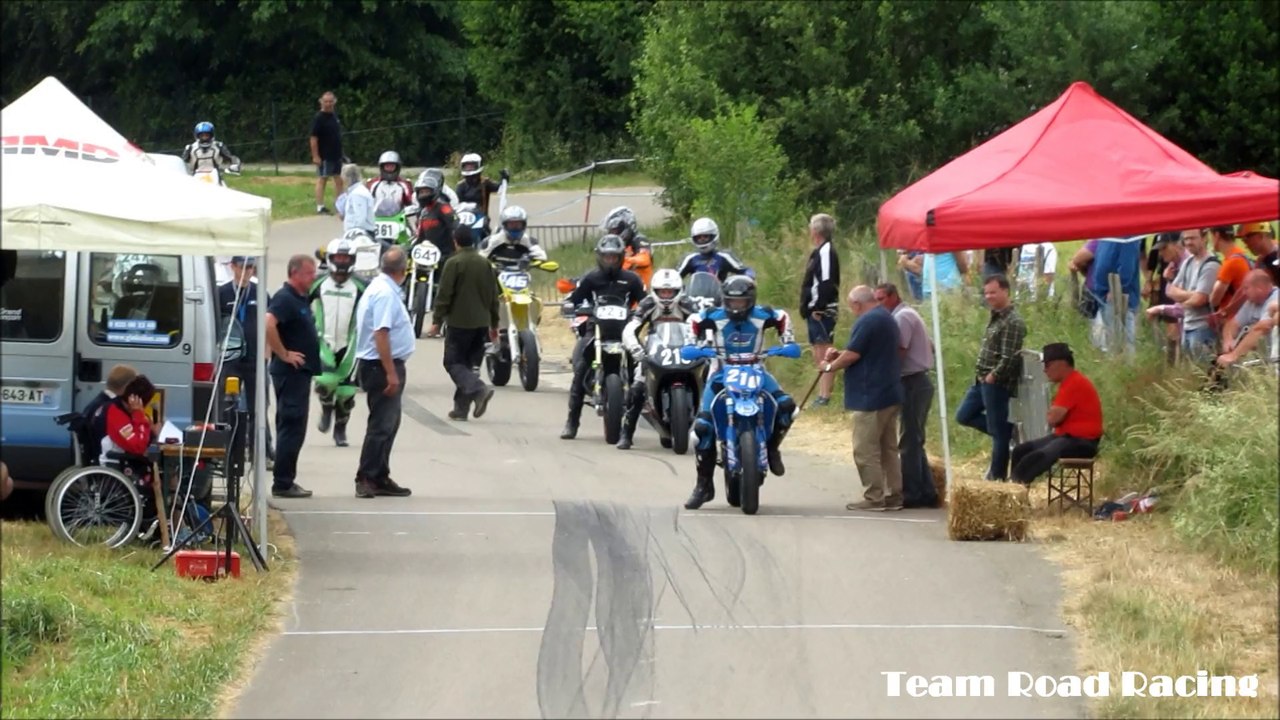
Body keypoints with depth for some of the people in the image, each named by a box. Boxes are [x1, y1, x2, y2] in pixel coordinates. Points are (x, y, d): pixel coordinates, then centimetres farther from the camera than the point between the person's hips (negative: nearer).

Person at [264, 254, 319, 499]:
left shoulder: (300, 298, 15)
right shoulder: (285, 298, -15)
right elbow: (268, 324, -31)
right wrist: (284, 354, -23)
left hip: (300, 371, 10)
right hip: (291, 371, -10)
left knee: (292, 428, 13)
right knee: (292, 427, -8)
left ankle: (284, 481, 18)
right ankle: (283, 483, -6)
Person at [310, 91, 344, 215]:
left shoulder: (335, 116, 11)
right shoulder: (319, 118, -12)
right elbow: (314, 138, -16)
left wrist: (340, 152, 17)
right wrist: (315, 156, -20)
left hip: (336, 155, 8)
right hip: (324, 156, -8)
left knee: (339, 180, 12)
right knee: (321, 180, -2)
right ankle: (320, 207, 2)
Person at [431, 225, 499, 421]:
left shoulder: (454, 264, -10)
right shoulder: (485, 264, 9)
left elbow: (444, 295, -12)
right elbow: (493, 295, 13)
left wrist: (437, 320, -4)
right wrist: (494, 324, 20)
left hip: (459, 322, -6)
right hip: (481, 322, 6)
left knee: (453, 362, -1)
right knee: (468, 363, 12)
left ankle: (478, 389, -25)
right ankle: (461, 408, 11)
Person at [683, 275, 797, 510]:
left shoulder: (762, 315, -4)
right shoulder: (715, 316, -8)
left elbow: (783, 317, 15)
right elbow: (693, 321, 8)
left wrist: (787, 341, 3)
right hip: (723, 372, -1)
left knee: (786, 405, -25)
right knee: (702, 425, -17)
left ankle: (772, 447, 3)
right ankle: (704, 484, -8)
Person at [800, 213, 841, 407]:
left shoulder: (825, 252, -14)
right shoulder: (819, 252, 17)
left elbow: (826, 283, -23)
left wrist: (818, 307, -23)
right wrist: (807, 307, 17)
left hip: (821, 311, -11)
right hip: (815, 311, 11)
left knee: (823, 354, -12)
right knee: (819, 355, 14)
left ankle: (825, 396, -15)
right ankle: (822, 394, 19)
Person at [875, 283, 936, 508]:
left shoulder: (902, 316, -12)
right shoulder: (910, 314, 20)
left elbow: (899, 351, -19)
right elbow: (930, 347, 25)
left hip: (912, 383, -10)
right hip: (919, 381, 10)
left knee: (908, 442, -7)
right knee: (915, 441, 12)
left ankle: (911, 493, -7)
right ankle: (926, 492, 12)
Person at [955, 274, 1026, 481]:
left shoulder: (1013, 322, -17)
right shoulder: (996, 317, 13)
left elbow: (1009, 358, -22)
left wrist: (992, 376, -15)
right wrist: (982, 376, 11)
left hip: (997, 384, -10)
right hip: (982, 380, 10)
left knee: (999, 432, -1)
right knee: (964, 416, 16)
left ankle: (997, 478, 6)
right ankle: (1007, 433, 21)